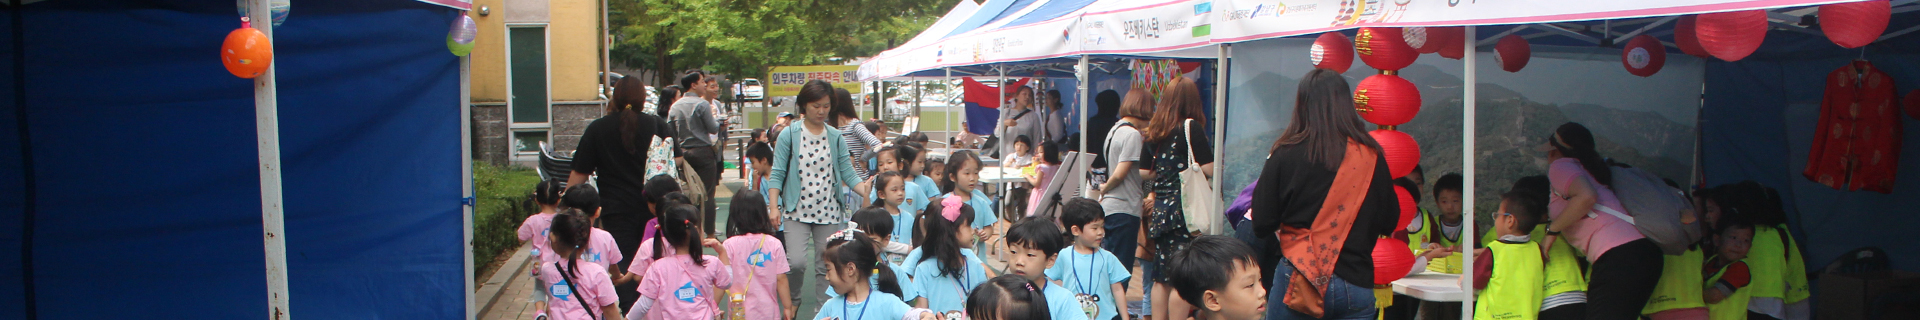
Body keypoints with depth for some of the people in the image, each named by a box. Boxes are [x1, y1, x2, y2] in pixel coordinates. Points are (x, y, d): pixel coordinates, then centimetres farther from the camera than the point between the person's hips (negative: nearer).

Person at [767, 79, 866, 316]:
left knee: (826, 266, 6)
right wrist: (773, 206, -12)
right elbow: (777, 173, -2)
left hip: (828, 211, 2)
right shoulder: (790, 135, -2)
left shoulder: (835, 137, 5)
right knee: (796, 261, -14)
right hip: (797, 211, -2)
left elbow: (848, 172, 2)